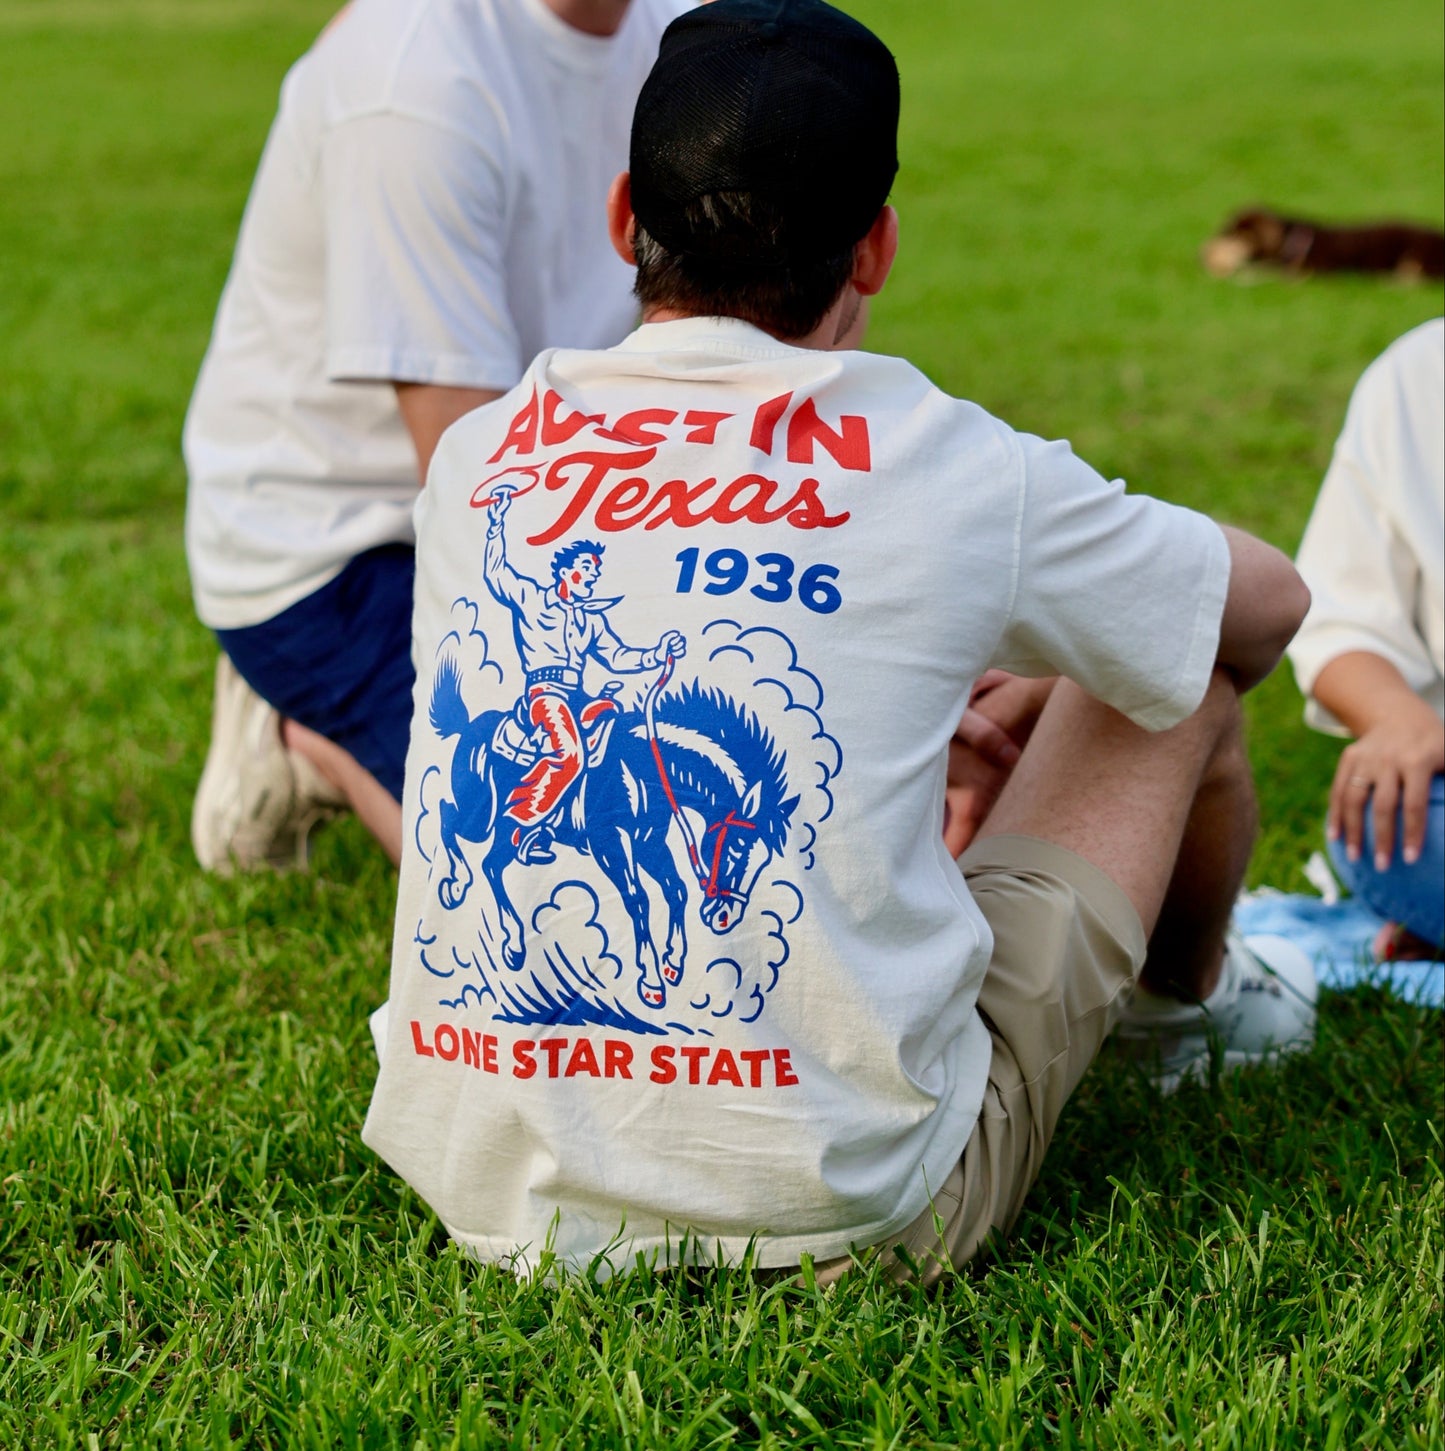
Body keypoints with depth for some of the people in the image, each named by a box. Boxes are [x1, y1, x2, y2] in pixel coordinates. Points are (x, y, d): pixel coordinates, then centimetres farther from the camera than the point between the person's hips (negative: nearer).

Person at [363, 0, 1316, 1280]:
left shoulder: (474, 458, 3)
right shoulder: (950, 470, -7)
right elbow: (1271, 602, 14)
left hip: (492, 1186, 4)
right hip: (843, 1204, -4)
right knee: (1183, 670, 18)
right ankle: (1185, 1000, 49)